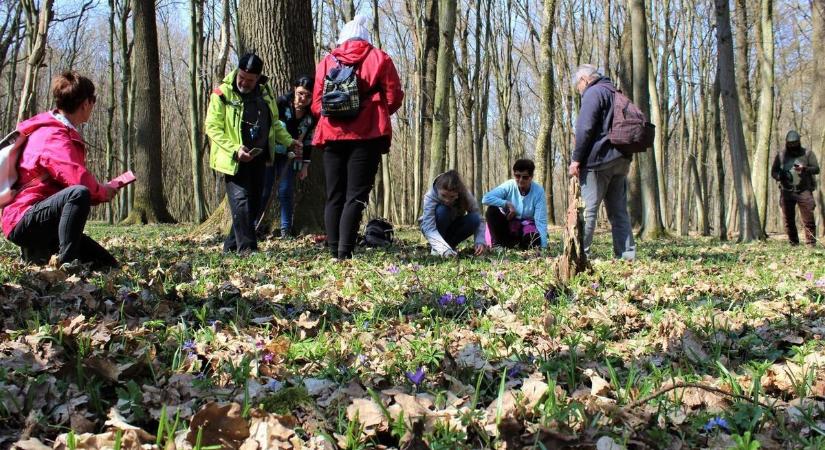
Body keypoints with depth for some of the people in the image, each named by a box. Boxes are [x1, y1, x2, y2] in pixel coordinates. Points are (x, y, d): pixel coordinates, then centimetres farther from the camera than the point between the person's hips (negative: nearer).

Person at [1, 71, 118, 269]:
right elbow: (78, 178, -30)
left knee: (109, 265, 7)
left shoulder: (62, 132, 17)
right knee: (79, 193, -36)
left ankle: (38, 253, 15)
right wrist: (103, 191, -9)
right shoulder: (53, 136, -17)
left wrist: (102, 190, 2)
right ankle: (66, 262, -35)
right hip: (24, 221, -10)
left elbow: (69, 179, 17)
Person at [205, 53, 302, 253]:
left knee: (254, 205, 9)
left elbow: (274, 123, 22)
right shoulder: (222, 94, -10)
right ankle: (247, 249, -14)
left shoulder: (265, 93, 8)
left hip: (258, 158, 6)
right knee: (241, 203, -15)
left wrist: (289, 142, 9)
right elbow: (212, 128, -11)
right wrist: (235, 150, -21)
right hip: (234, 161, -6)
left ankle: (231, 246, 20)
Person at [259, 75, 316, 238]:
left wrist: (305, 165, 4)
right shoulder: (281, 103, -17)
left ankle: (286, 231, 6)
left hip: (290, 157, 3)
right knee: (264, 190, -4)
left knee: (287, 191, 0)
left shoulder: (312, 115, -5)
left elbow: (308, 141, 5)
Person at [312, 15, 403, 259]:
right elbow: (394, 98, 2)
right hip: (366, 135, -2)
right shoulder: (378, 58, 6)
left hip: (333, 135, 3)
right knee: (356, 195, -5)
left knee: (334, 196, 8)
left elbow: (316, 104, 8)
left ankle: (334, 252, 2)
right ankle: (345, 252, -16)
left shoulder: (326, 61, 12)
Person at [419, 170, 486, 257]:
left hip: (452, 228, 3)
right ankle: (436, 248, -16)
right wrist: (443, 249, -56)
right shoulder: (430, 197, -34)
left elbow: (478, 220, -25)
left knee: (474, 219, -28)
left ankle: (450, 244, -7)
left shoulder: (466, 196, -26)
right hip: (436, 230, -3)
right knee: (442, 211, -35)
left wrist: (480, 242, -43)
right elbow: (429, 228, -41)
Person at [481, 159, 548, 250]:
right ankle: (500, 245, -13)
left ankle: (518, 244, 1)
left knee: (534, 241, -35)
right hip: (508, 224, 1)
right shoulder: (509, 186, -16)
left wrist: (543, 246, -30)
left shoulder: (538, 191, -17)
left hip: (527, 225, -1)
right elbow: (486, 198, -26)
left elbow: (541, 221, -20)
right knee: (492, 210, -26)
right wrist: (507, 204, -30)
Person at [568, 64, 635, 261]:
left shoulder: (593, 93, -6)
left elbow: (584, 129, -15)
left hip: (598, 159, -8)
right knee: (619, 211, 9)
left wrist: (576, 159, -13)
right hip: (621, 161, 8)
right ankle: (627, 254, 7)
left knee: (587, 209, -8)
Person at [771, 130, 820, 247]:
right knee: (788, 220, 5)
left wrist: (804, 169, -20)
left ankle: (811, 243, -4)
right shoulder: (781, 155, 9)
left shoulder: (807, 154, 4)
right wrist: (780, 176, -10)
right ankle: (794, 243, 14)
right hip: (786, 192, 3)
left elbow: (816, 169, -1)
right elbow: (773, 171, 12)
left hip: (804, 192, -2)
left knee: (808, 219, -8)